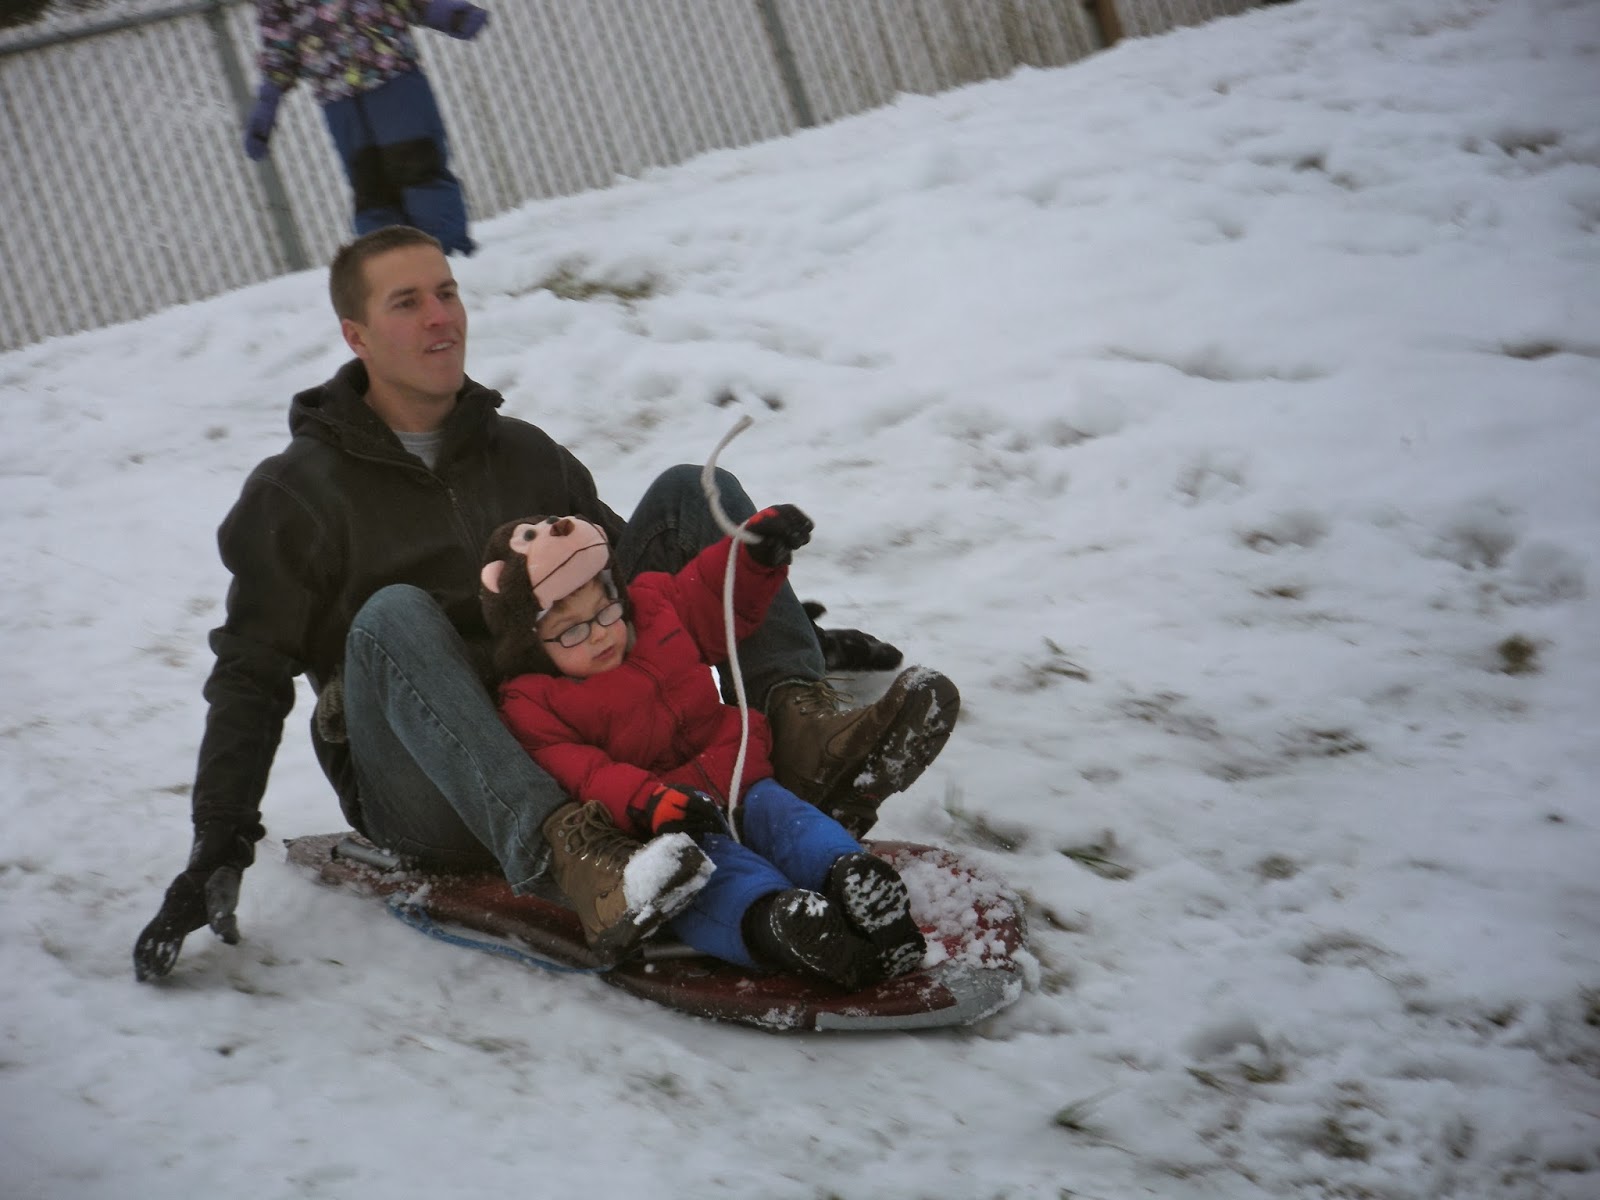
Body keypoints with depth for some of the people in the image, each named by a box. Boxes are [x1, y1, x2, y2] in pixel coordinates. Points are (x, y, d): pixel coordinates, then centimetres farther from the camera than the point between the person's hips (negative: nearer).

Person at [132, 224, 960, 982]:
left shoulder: (523, 455, 18)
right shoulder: (296, 496, 4)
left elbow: (629, 577, 25)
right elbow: (250, 677, 1)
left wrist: (794, 638, 13)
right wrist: (217, 846, -11)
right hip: (434, 807, -4)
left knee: (691, 495, -3)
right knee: (395, 617, -36)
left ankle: (801, 730, -28)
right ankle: (568, 856, -57)